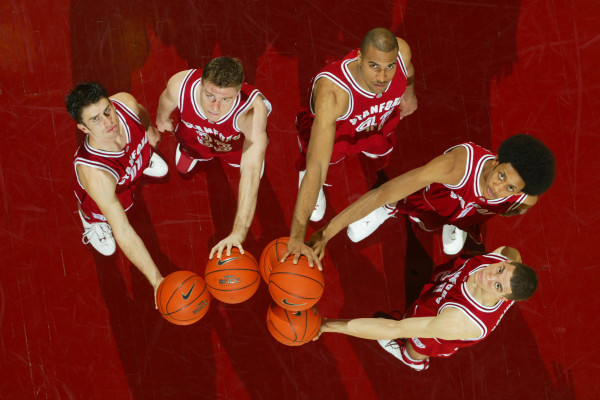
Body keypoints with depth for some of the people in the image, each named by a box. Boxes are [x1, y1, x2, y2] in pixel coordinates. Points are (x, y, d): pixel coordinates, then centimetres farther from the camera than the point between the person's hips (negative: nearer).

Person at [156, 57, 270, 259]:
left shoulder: (252, 109, -51)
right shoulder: (179, 85, -42)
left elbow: (251, 173, -56)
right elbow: (166, 99, -15)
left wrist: (239, 232, -65)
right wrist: (162, 119, 9)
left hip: (238, 145, -2)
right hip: (195, 140, 2)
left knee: (254, 174, 29)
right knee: (183, 167, 29)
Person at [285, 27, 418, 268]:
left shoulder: (401, 51, -37)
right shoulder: (332, 92, -51)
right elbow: (317, 167, -55)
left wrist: (409, 93, 15)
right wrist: (297, 236, -58)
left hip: (377, 123, 4)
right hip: (331, 127, -4)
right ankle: (303, 168, 21)